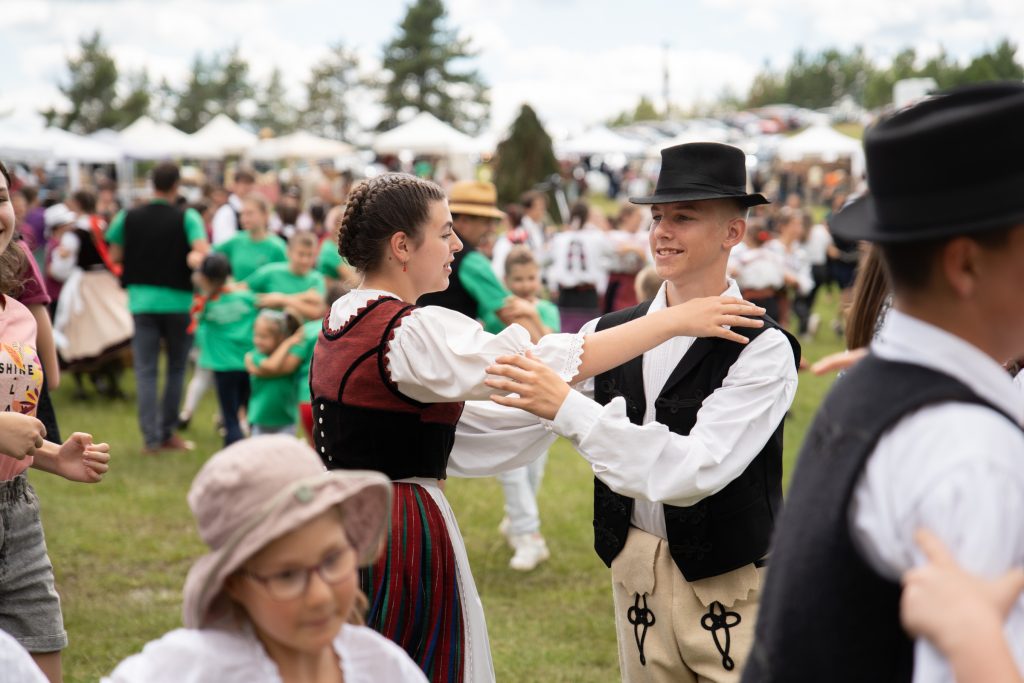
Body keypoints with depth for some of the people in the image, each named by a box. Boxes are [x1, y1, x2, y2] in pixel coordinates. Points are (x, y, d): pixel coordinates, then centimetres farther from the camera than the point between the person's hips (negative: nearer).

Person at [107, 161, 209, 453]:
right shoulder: (187, 218, -6)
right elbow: (203, 252, -21)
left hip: (141, 300, 1)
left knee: (145, 370, 3)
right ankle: (168, 432, 15)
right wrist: (193, 259, -2)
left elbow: (114, 256, 7)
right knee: (176, 368, 13)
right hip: (178, 300, -1)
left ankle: (151, 437, -4)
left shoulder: (128, 218, 1)